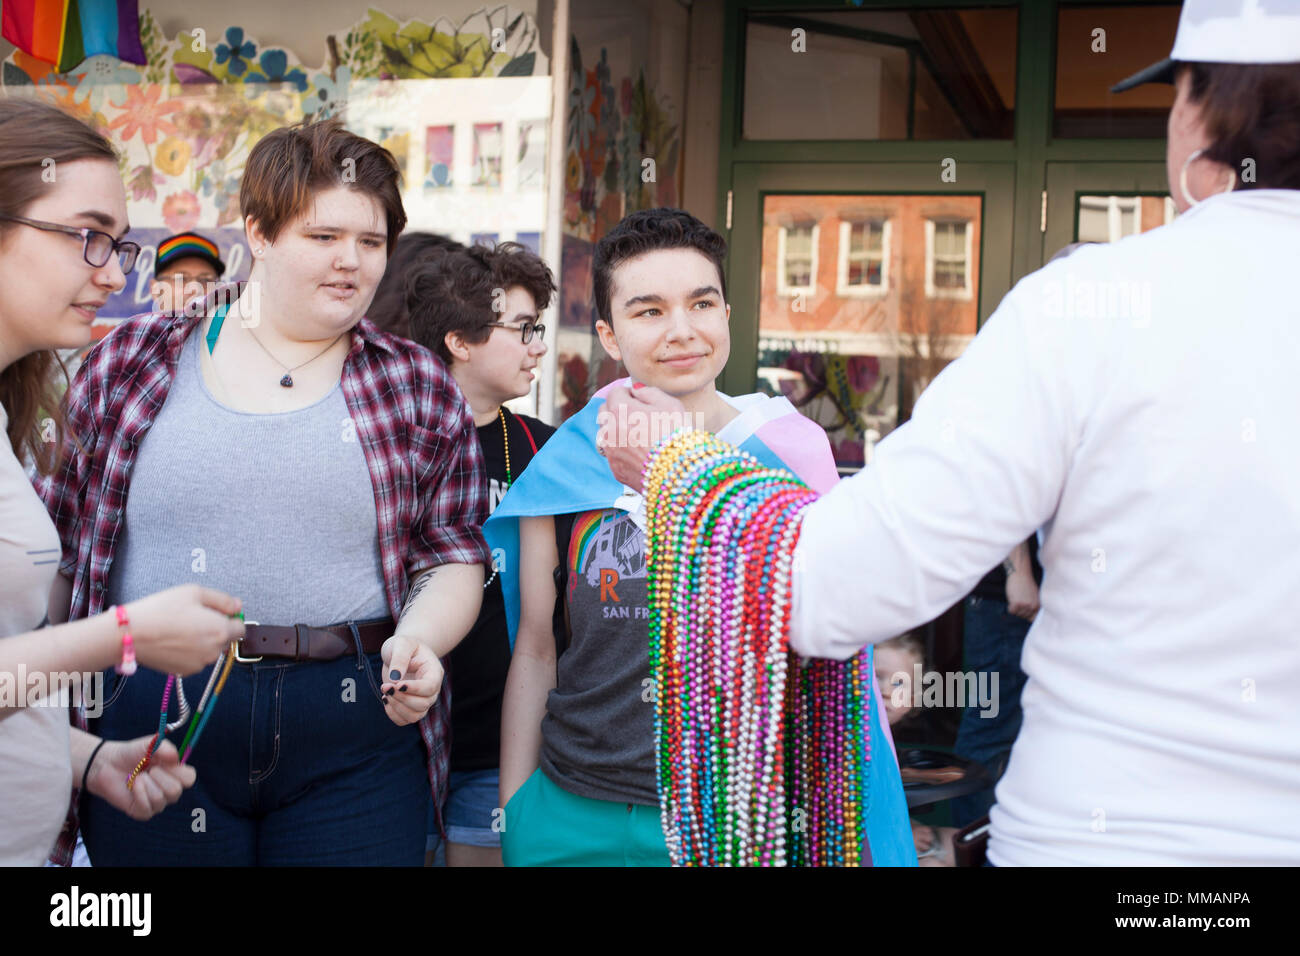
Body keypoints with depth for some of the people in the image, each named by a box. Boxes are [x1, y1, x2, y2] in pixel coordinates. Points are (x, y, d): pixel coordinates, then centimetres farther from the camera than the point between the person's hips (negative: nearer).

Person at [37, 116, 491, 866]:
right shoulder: (133, 362, 6)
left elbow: (455, 558, 8)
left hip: (357, 731, 0)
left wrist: (419, 637, -12)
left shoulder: (419, 387, 7)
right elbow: (53, 531, 10)